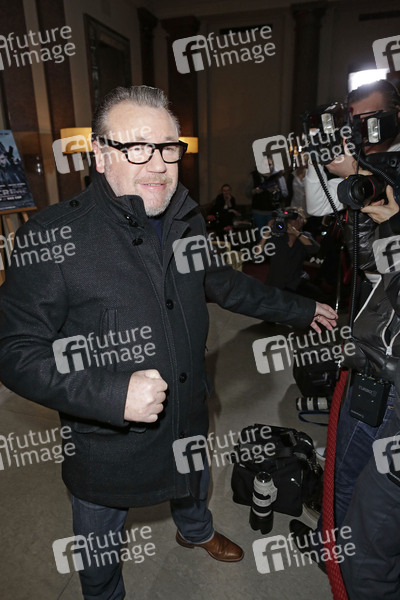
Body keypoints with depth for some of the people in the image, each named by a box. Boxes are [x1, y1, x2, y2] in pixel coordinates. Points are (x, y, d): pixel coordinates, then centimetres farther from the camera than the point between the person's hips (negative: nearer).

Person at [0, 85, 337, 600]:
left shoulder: (187, 221, -5)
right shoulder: (53, 237, -25)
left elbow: (222, 284, 9)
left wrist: (300, 310, 16)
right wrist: (113, 395, -34)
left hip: (187, 419, 6)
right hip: (106, 445, -4)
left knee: (194, 484, 36)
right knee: (100, 546, 24)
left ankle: (196, 532, 72)